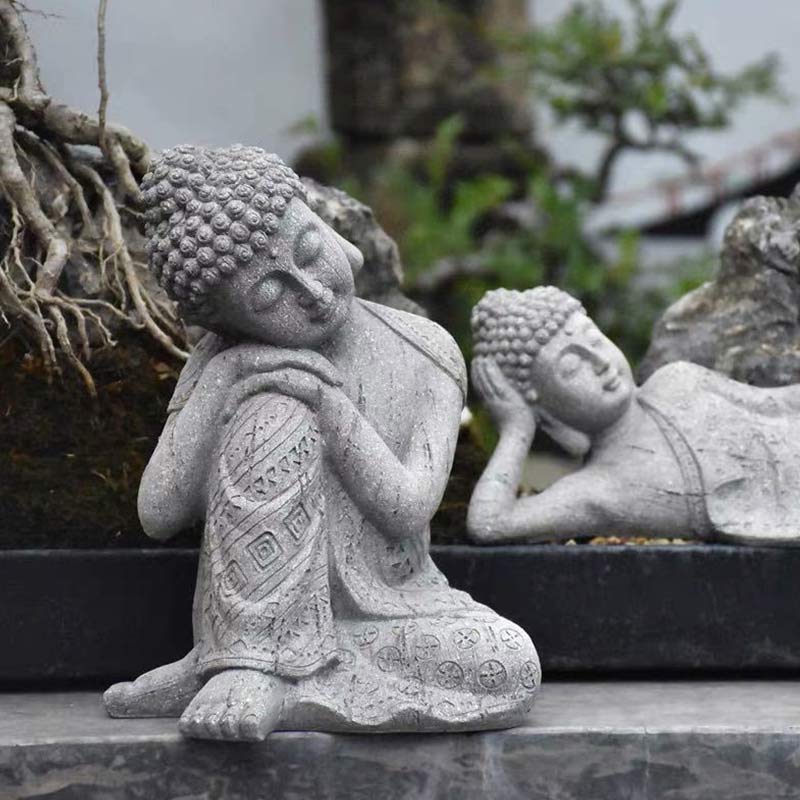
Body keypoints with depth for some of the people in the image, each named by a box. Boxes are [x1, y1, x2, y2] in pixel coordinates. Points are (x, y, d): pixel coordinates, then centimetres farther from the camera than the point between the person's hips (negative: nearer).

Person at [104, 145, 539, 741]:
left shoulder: (427, 354, -4)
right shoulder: (227, 364, -4)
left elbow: (408, 513, -12)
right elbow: (159, 515, -12)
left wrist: (332, 407, -23)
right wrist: (222, 388, -21)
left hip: (386, 616, 3)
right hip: (261, 614, -3)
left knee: (513, 667, -30)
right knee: (276, 417, -26)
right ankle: (251, 666, -25)